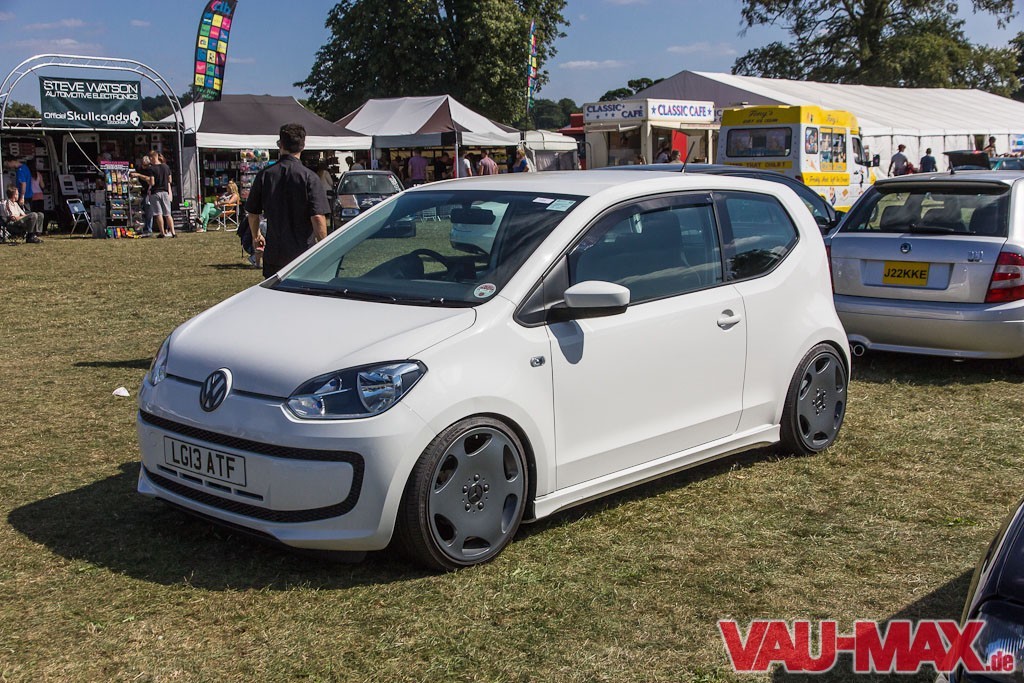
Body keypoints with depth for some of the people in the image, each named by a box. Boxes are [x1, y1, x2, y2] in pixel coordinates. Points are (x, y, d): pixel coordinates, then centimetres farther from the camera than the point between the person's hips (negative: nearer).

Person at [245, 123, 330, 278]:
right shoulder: (309, 177, -11)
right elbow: (318, 217, -16)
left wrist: (256, 236, 26)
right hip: (303, 253, -3)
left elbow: (253, 213, 8)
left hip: (273, 252, 3)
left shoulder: (264, 175, 0)